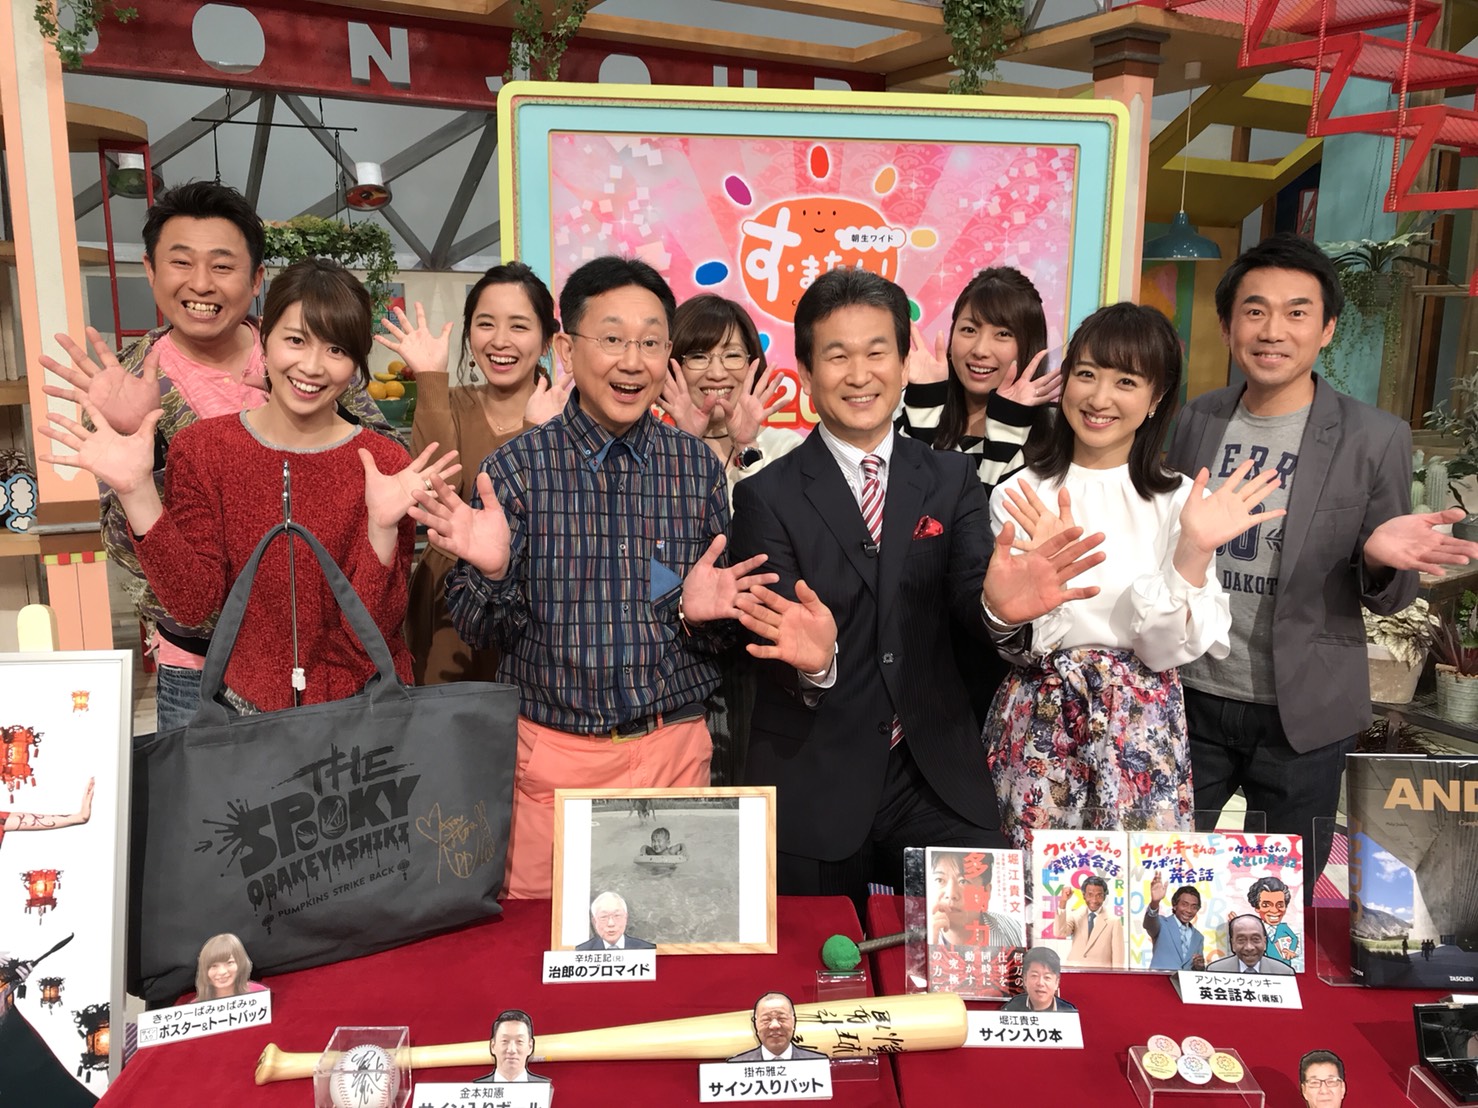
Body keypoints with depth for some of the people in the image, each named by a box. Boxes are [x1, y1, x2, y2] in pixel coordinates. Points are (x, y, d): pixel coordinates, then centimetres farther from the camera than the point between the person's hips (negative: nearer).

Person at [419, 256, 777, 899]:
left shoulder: (697, 466, -1)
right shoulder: (517, 467, -6)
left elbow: (722, 634, 6)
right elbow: (479, 633, -4)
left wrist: (700, 613, -15)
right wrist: (490, 571, -23)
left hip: (675, 750, 2)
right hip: (552, 752, -1)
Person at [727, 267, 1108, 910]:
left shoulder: (951, 481, 5)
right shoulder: (767, 496, -3)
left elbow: (968, 589, -9)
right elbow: (775, 631, -10)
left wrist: (998, 604, -33)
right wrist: (814, 658, -34)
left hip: (937, 785, 2)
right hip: (811, 791, -1)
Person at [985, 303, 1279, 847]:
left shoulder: (1178, 500, -3)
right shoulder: (1019, 496, -5)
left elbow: (1165, 650, -8)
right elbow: (1016, 642, -9)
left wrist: (1193, 554, -21)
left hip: (1142, 730, 1)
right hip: (1037, 723, 0)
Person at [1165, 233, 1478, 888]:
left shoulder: (1375, 439, -7)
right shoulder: (1194, 421, 0)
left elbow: (1386, 599, -1)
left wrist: (1381, 558, -23)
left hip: (1302, 716, -2)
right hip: (1188, 698, 2)